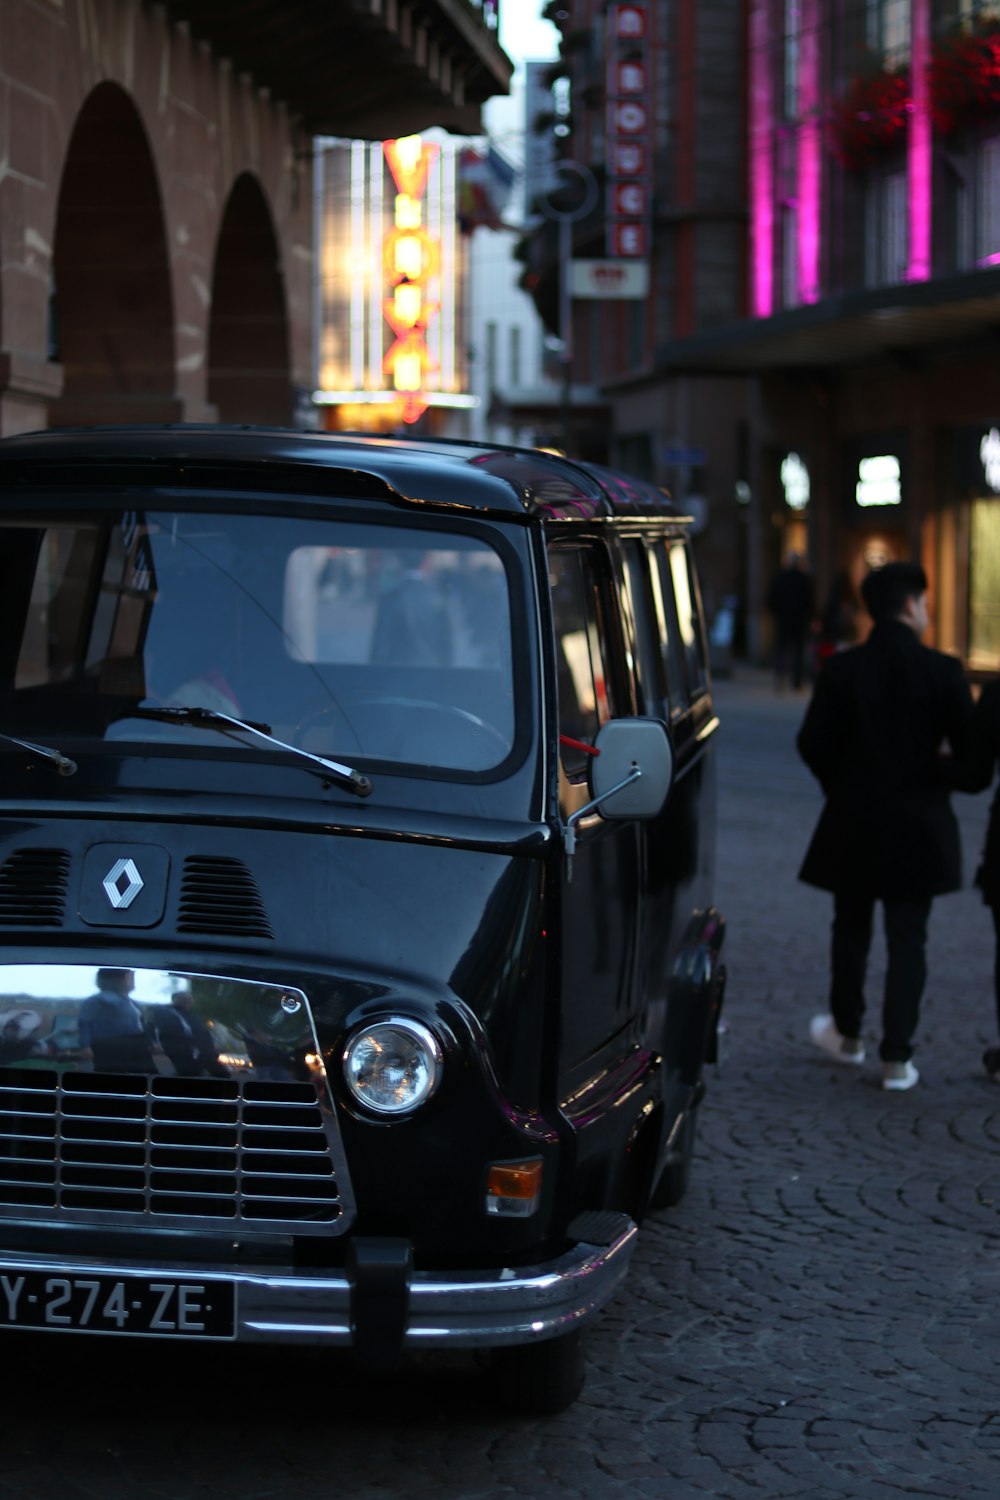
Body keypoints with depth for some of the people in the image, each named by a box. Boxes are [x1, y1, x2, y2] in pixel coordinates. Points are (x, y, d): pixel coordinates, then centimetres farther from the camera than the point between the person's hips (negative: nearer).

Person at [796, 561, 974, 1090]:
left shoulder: (841, 669, -7)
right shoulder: (943, 672, -10)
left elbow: (813, 744, -6)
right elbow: (969, 749, -10)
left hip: (854, 822, 1)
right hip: (919, 827, -1)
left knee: (851, 929, 18)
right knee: (907, 940, 5)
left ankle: (847, 1034, 34)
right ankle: (896, 1057, 3)